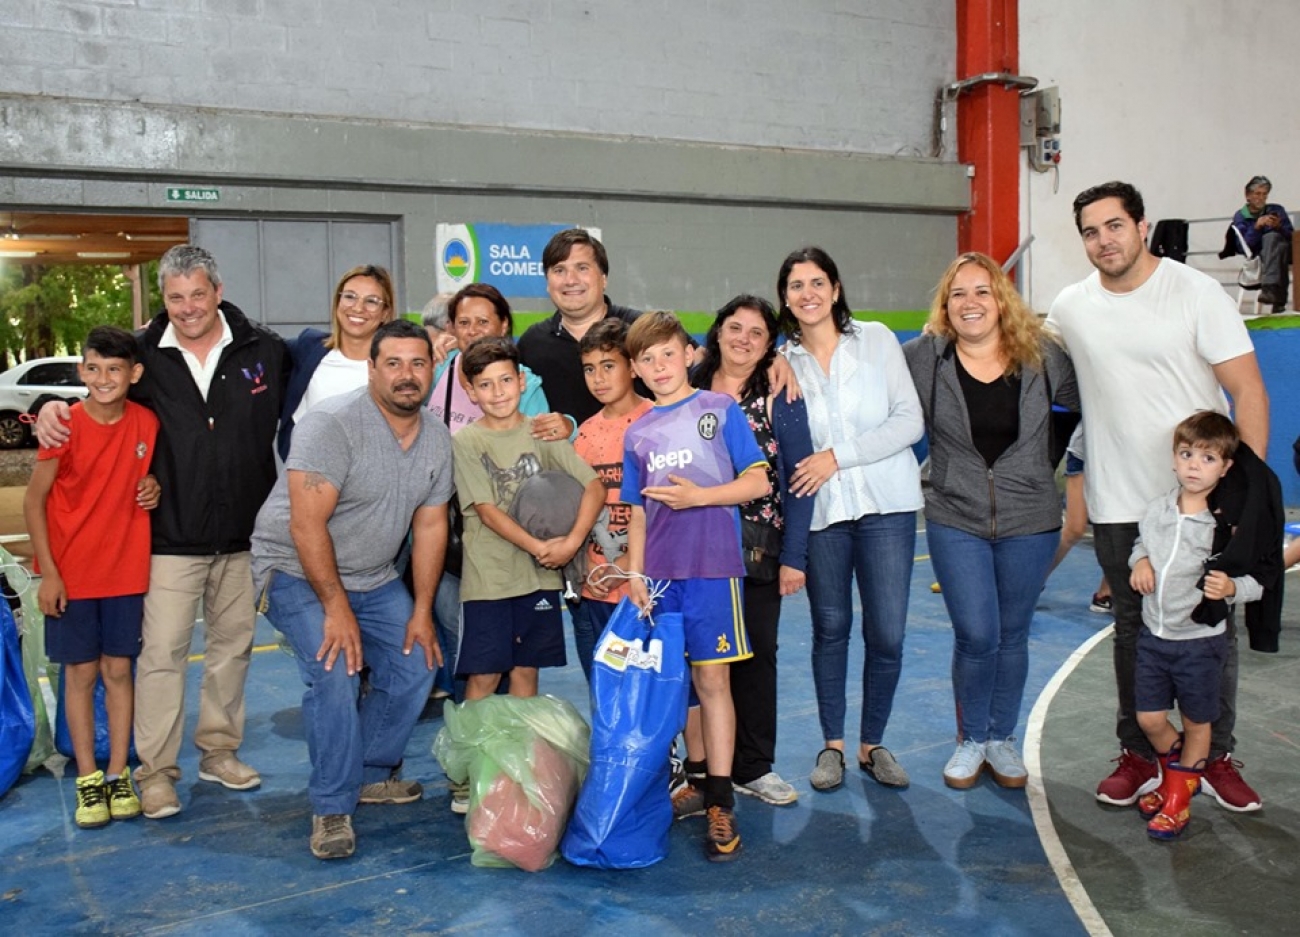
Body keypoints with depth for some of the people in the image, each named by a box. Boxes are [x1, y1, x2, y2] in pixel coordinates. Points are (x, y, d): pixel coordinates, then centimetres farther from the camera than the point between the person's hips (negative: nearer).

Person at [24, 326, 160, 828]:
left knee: (118, 670, 8)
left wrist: (155, 487, -9)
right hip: (70, 573, -2)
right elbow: (34, 500, -8)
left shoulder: (146, 423, -3)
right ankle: (88, 780, 16)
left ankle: (118, 776, 18)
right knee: (81, 672, 5)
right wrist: (48, 573, -12)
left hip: (126, 569, 2)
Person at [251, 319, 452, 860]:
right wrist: (336, 608, -25)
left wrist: (422, 609, -1)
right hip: (297, 571, -7)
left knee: (414, 668, 2)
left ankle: (372, 773, 24)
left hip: (374, 578, 7)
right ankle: (332, 807, -5)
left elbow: (430, 526, 3)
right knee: (336, 675, -22)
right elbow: (308, 525, -27)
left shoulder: (437, 438, -2)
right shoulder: (333, 424, -24)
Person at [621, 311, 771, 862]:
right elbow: (638, 511, 14)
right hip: (658, 572, 4)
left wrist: (699, 496, -13)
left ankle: (720, 805, 3)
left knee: (712, 679, -3)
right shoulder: (637, 434, 13)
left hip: (711, 566, -4)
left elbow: (758, 481, -2)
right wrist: (635, 573, 6)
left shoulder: (720, 409, 3)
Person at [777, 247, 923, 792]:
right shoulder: (784, 363, 6)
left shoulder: (876, 340, 1)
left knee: (887, 635, 0)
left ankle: (873, 743, 20)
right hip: (820, 511, 1)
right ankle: (832, 744, 24)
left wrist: (839, 456, -12)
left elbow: (909, 421, -6)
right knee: (830, 629, 9)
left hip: (885, 505, -1)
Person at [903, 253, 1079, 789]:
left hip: (1030, 522, 2)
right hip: (956, 522, -2)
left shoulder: (1042, 357, -2)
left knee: (1012, 635, 12)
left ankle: (1001, 738, 30)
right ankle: (971, 740, 19)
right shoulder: (923, 358, -6)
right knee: (976, 636, -5)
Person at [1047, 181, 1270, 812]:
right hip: (1118, 506, 3)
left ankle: (1216, 757, 23)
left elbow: (1248, 390, -9)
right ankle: (1139, 756, 25)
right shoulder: (1071, 308, 3)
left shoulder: (1196, 292, -7)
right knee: (1133, 632, 12)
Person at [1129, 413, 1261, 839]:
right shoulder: (1157, 510, -3)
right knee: (1149, 718, 10)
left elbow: (1256, 582, -10)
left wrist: (1231, 588, -30)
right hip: (1154, 634, 4)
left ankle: (1179, 795, 32)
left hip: (1200, 640, -4)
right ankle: (1179, 772, 39)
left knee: (1196, 723, 12)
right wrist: (1139, 560, -5)